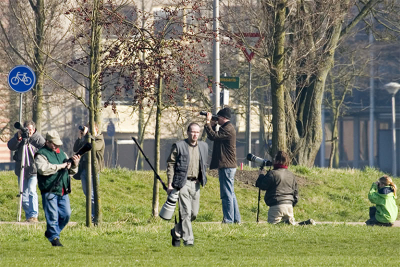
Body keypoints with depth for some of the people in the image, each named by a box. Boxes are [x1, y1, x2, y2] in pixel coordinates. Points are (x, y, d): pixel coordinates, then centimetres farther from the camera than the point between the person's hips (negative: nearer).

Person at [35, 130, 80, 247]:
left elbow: (72, 171, 23)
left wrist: (75, 164, 1)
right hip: (49, 192, -7)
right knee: (53, 216, -6)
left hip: (63, 191, 7)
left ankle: (50, 233, 23)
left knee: (66, 214, 6)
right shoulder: (41, 154, -5)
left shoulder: (62, 153, 17)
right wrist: (60, 166, -20)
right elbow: (43, 169, -24)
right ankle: (54, 238, 3)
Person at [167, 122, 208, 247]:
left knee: (194, 213, 7)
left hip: (196, 184, 5)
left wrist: (203, 180, 16)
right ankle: (188, 240, -9)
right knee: (186, 212, -11)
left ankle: (176, 232, 28)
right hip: (183, 183, -5)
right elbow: (170, 165, -3)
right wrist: (170, 184, -8)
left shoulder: (203, 146, 12)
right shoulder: (178, 146, -3)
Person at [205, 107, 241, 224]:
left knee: (227, 194, -9)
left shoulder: (228, 129, -15)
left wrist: (208, 123, -15)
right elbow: (215, 137, 24)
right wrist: (212, 124, 15)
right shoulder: (227, 128, 18)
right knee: (230, 194, 15)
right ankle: (236, 219, 19)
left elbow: (213, 136, -24)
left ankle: (228, 219, -9)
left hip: (226, 166, -11)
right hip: (228, 166, 11)